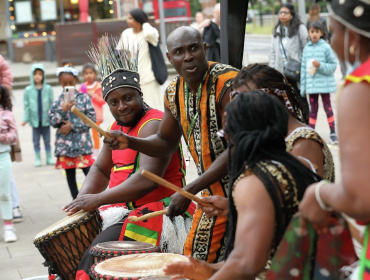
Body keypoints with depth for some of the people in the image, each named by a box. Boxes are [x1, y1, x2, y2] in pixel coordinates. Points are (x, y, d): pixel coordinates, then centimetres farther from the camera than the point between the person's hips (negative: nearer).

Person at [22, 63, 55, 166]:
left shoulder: (48, 89, -6)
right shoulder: (28, 90, -5)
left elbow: (52, 104, -3)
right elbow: (26, 106, -1)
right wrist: (25, 119, -6)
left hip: (46, 119, 0)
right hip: (34, 120, 0)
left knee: (47, 140, 12)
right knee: (36, 141, 10)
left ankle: (49, 158, 24)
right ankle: (38, 159, 21)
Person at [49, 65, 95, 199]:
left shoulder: (84, 98, -1)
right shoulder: (58, 101, 6)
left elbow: (91, 118, -6)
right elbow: (53, 121, 0)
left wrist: (72, 125, -11)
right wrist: (63, 110, -16)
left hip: (82, 142, -3)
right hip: (64, 144, 3)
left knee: (88, 172, -6)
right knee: (70, 174, 10)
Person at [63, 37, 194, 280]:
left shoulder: (154, 125, -17)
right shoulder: (118, 126, 12)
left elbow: (148, 179, -28)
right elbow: (101, 169, 17)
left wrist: (98, 199, -29)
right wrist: (82, 200, -2)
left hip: (160, 211, -9)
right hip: (126, 209, 9)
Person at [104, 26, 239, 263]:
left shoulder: (228, 83, -21)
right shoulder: (174, 93, 3)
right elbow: (165, 142, 18)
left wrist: (189, 191, -27)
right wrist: (130, 142, -4)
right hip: (212, 192, 7)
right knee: (194, 258, 12)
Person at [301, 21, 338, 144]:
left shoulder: (326, 47, -6)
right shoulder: (306, 48, 6)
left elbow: (333, 65, -5)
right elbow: (303, 68, 9)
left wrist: (320, 65, -21)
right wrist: (303, 86, 8)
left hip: (324, 84, -3)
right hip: (311, 85, 3)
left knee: (328, 107, 5)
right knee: (313, 109, 10)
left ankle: (333, 133, 12)